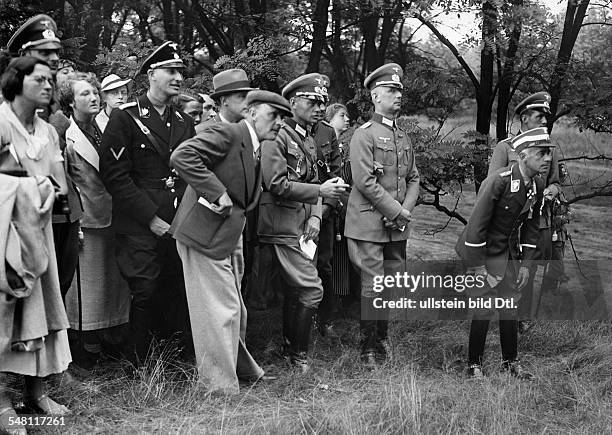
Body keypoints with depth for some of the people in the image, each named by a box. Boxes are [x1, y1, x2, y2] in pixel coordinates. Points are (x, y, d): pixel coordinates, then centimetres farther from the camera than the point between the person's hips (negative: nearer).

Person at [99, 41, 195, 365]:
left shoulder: (185, 123, 14)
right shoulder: (125, 118, -4)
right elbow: (114, 175, -10)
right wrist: (152, 218, -13)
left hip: (179, 226, 5)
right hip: (140, 228, -5)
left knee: (179, 295, 6)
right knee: (146, 296, -2)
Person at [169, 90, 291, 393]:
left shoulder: (257, 149, 14)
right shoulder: (227, 134, -15)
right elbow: (181, 156, -27)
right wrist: (217, 192, -27)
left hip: (228, 238, 9)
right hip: (205, 235, -9)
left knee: (235, 311, 20)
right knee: (221, 311, -6)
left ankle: (243, 369, 37)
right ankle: (221, 389, 2)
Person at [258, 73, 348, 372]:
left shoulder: (308, 140, 17)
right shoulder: (278, 136, -12)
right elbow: (277, 184, -19)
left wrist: (315, 216, 4)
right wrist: (319, 191, -20)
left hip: (301, 227, 9)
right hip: (283, 226, -9)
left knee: (295, 289, 16)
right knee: (311, 289, -11)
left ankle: (288, 346, 28)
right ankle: (298, 354, 0)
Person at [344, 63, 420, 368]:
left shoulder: (403, 138, 15)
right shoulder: (364, 135, -7)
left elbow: (413, 179, 15)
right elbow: (365, 182, -15)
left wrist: (405, 210, -3)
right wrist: (397, 211, -13)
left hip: (397, 227, 7)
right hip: (369, 225, -6)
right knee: (373, 286, -5)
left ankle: (382, 338, 25)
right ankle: (368, 349, 5)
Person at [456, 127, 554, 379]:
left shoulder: (537, 186, -3)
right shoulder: (498, 181, -25)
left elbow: (531, 226, 9)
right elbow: (476, 225, -23)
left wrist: (526, 263, 4)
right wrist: (478, 271, -21)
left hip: (509, 253, 7)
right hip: (483, 252, -7)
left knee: (510, 306, 9)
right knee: (484, 309, -6)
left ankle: (510, 362, 22)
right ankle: (474, 366, 7)